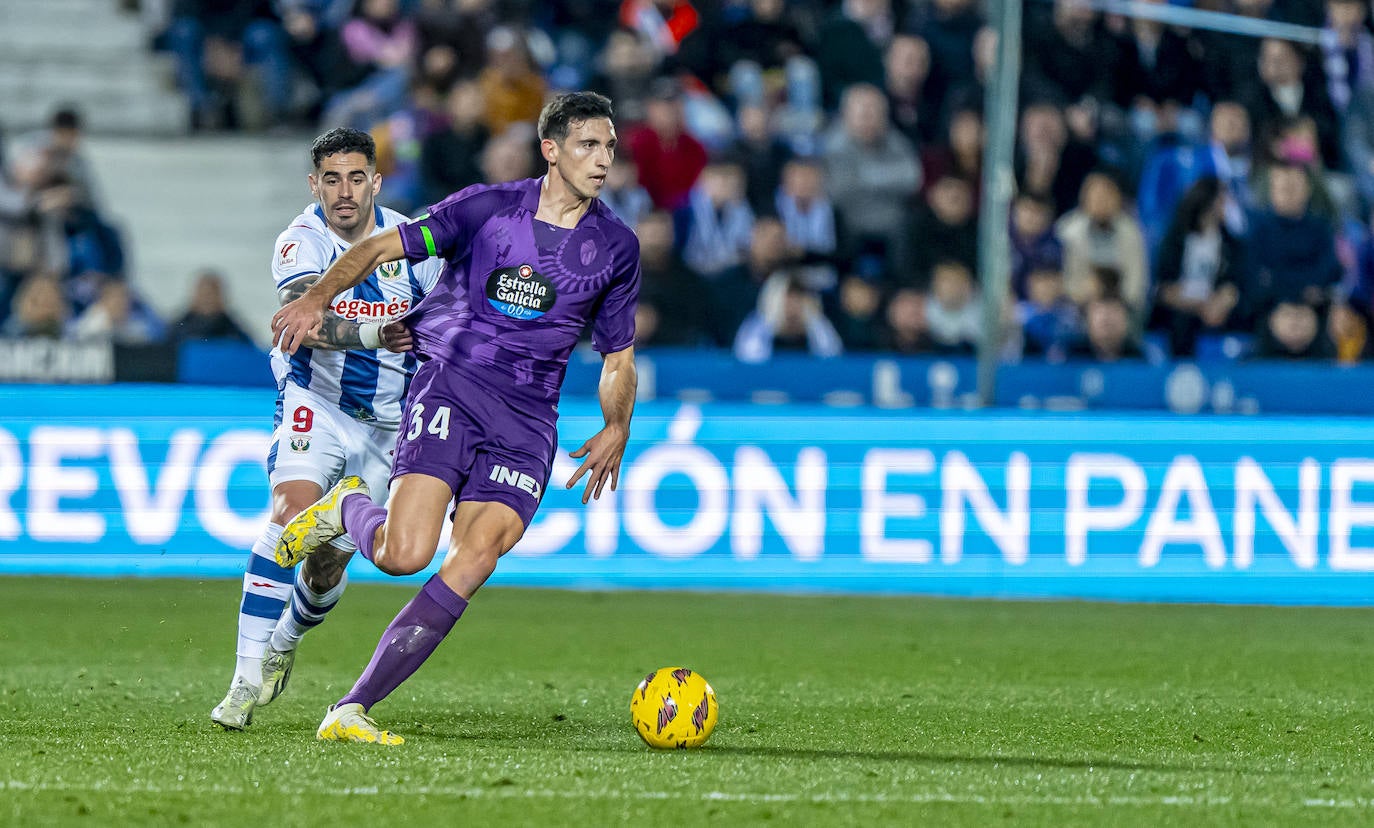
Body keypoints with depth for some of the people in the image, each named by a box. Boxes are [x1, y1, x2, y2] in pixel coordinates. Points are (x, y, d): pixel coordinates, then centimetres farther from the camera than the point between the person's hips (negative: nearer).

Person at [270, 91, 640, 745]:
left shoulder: (615, 247, 10)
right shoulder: (487, 208, 2)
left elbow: (618, 355, 20)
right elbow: (383, 248, 5)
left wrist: (616, 429, 5)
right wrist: (318, 298, -11)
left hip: (526, 421, 2)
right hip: (449, 390, -2)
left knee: (476, 558, -18)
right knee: (404, 555, -20)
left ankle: (352, 711, -15)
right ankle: (345, 508, 18)